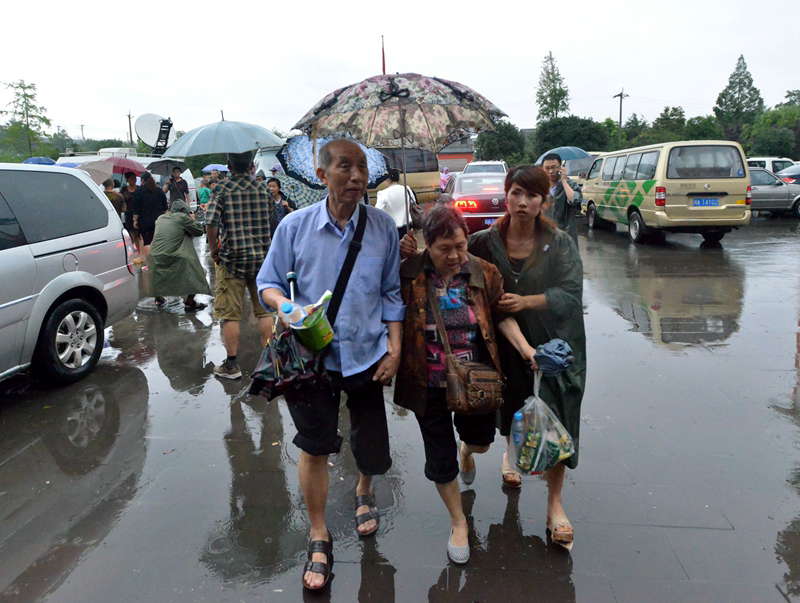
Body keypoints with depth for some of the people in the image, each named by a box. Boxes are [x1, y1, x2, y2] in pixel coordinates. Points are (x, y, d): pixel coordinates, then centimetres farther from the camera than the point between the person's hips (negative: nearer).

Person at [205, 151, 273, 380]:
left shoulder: (223, 189, -7)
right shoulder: (261, 189, 5)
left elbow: (211, 222, -15)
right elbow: (266, 222, 8)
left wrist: (213, 249, -2)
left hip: (232, 257, -4)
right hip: (261, 256, 4)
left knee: (230, 314, 4)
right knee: (264, 309, 13)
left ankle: (232, 365, 10)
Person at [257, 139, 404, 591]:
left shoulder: (383, 227, -3)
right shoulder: (295, 226, -5)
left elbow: (393, 294, 3)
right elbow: (269, 283, 2)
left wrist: (395, 349, -2)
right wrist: (284, 304, -20)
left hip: (367, 355, 1)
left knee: (372, 448, 13)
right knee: (314, 447, 3)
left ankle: (364, 493, 49)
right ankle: (319, 537, 26)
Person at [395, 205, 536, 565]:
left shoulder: (484, 273, -5)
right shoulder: (408, 275, -11)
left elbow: (502, 316, 0)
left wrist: (525, 349, -12)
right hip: (429, 385, -1)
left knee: (481, 439, 19)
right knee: (440, 456, 9)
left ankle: (467, 451, 60)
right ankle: (458, 523, 33)